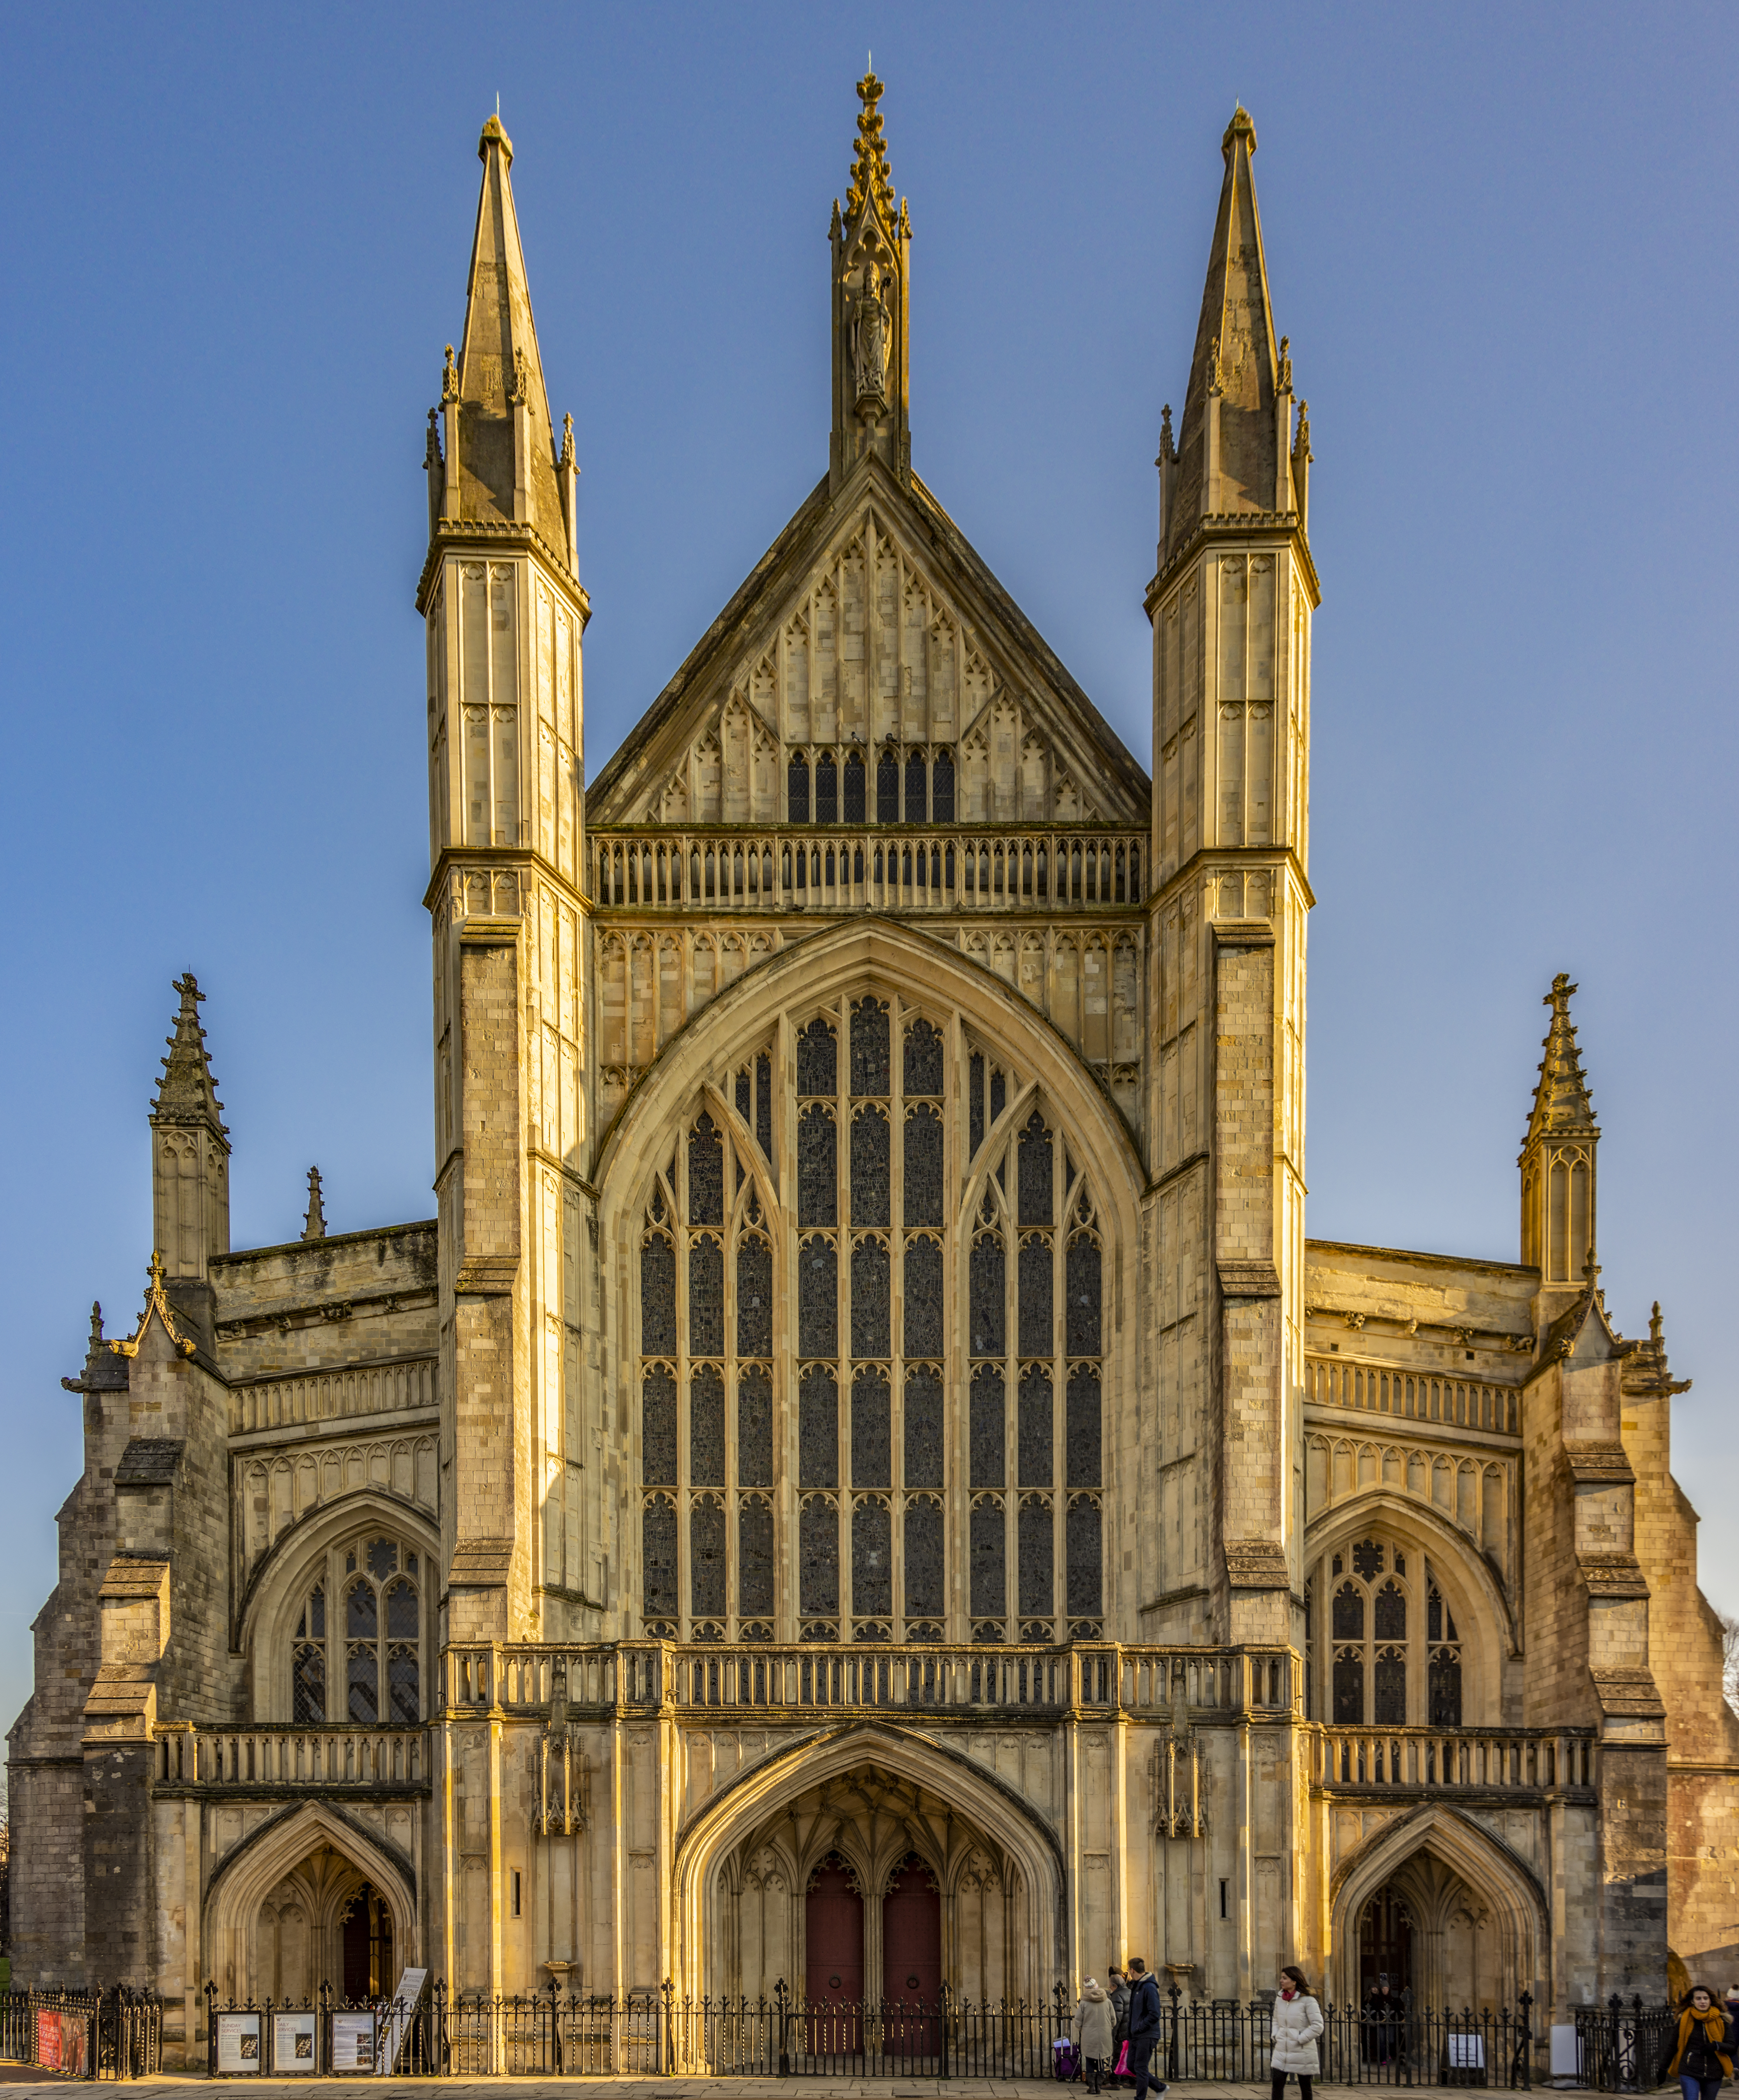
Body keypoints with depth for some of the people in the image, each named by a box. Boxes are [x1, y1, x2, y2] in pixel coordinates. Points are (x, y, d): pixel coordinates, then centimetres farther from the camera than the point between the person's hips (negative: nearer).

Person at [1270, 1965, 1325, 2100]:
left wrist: (1300, 2039, -15)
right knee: (1276, 2084, -5)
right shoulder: (1280, 2000, 7)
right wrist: (1276, 2036, 7)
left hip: (1302, 2052, -5)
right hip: (1282, 2052, 5)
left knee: (1305, 2087, 6)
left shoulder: (1308, 2001, -12)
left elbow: (1318, 2026, -15)